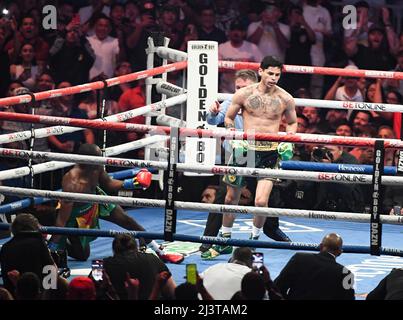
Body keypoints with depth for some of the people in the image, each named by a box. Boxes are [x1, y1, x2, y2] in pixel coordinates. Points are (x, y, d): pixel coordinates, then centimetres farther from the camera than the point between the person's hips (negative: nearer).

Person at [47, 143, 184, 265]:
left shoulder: (96, 169, -22)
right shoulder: (73, 183, -43)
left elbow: (108, 184, 2)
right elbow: (63, 218, -39)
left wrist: (127, 184, -14)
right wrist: (54, 244, -37)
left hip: (95, 199, 6)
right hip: (76, 213, -6)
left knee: (126, 220, 5)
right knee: (82, 255, 3)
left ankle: (160, 252, 19)